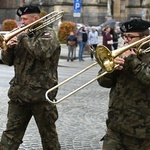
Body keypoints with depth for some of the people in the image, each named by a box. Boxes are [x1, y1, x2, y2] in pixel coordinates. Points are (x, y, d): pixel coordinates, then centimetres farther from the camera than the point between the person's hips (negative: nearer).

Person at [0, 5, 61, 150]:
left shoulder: (48, 34, -3)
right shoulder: (23, 35, 16)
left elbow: (42, 51, -26)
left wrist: (25, 37, -14)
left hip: (41, 93, -6)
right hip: (19, 93, 6)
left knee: (48, 133, 7)